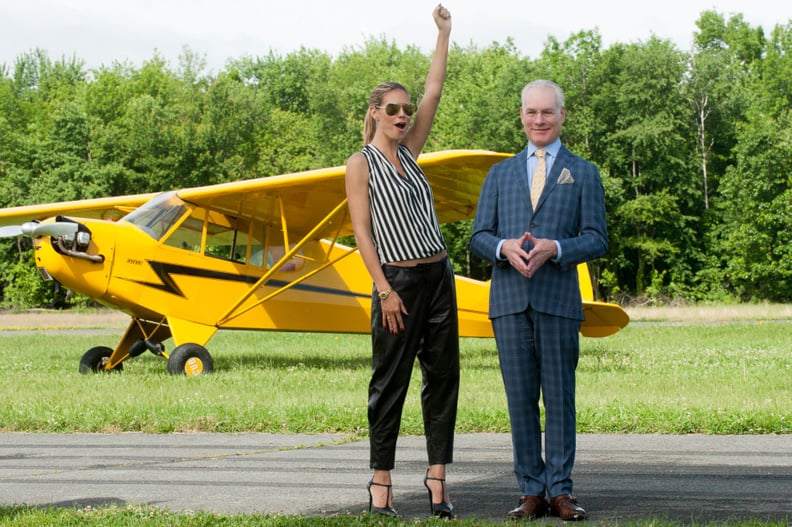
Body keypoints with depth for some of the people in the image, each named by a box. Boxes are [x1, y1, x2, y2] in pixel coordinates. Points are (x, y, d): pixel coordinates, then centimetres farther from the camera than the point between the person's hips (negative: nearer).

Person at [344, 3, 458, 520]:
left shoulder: (409, 153, 13)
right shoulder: (361, 163, -2)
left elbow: (434, 93, 12)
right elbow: (362, 231, -7)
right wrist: (385, 290, -14)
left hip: (439, 277, 6)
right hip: (398, 281, -6)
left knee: (443, 375, 3)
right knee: (390, 382, -2)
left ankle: (438, 479, 6)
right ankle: (381, 484, 3)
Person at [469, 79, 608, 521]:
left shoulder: (583, 173, 12)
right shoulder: (500, 174, 18)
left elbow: (597, 239, 4)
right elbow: (479, 237, 13)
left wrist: (554, 248, -14)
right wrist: (504, 247, -9)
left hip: (558, 299, -2)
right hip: (510, 301, 2)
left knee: (560, 397, -2)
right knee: (520, 399, 2)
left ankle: (560, 490, 3)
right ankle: (532, 491, 6)